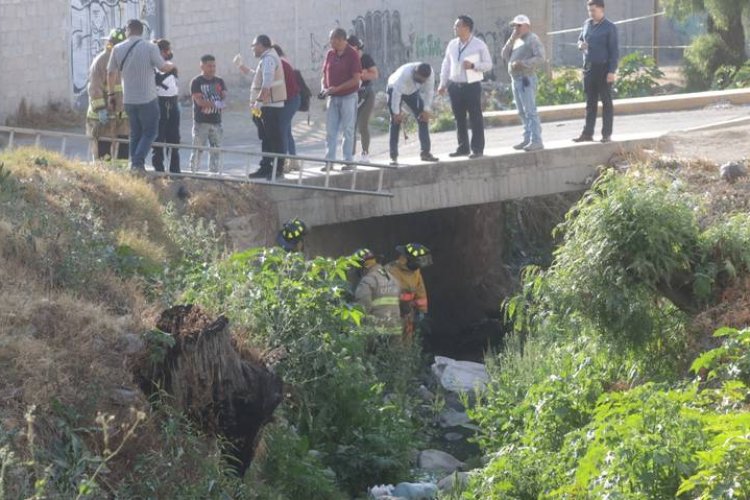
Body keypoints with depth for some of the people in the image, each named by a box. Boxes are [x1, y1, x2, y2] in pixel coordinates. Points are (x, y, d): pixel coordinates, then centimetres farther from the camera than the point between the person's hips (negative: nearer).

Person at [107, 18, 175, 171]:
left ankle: (134, 163, 9)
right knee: (150, 132, 5)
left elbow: (110, 73, 7)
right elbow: (163, 68, -6)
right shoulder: (150, 48, -10)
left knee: (135, 133, 16)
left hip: (129, 100, 4)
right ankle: (138, 161, -12)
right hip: (148, 99, -4)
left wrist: (111, 95, 17)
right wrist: (171, 65, 17)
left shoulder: (118, 49, 1)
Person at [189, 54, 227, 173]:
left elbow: (224, 99, 1)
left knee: (216, 148, 6)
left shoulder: (219, 81, 12)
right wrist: (216, 104, -11)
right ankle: (193, 172, 2)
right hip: (201, 122, -5)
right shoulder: (196, 82, -3)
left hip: (216, 121, 5)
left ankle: (214, 172, 12)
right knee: (198, 149, -3)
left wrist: (209, 104, -17)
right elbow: (199, 101, -14)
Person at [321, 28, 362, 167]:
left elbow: (356, 79, -15)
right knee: (330, 131, 3)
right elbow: (325, 74, 15)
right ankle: (329, 160, 5)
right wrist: (323, 88, -5)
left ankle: (348, 160, 8)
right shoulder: (330, 54, 8)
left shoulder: (352, 55, -10)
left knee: (348, 130, 2)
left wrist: (337, 88, -20)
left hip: (348, 97, -5)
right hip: (333, 98, 5)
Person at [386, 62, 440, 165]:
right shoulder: (404, 73, -42)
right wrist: (396, 112, -35)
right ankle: (393, 156, -9)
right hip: (395, 89, -5)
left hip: (412, 91, 5)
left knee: (423, 118, -6)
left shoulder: (430, 74, -28)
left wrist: (427, 110, -18)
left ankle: (425, 152, -3)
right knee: (396, 121, -11)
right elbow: (396, 93, -38)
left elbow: (429, 92, -17)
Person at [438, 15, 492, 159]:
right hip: (455, 86, 5)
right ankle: (463, 147, 20)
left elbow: (488, 64, -2)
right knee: (459, 118, 10)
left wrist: (473, 65, -17)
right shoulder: (452, 44, 9)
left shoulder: (479, 45, -4)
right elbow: (446, 64, 14)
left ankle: (477, 149, 3)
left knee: (475, 118, -2)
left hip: (472, 86, -5)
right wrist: (443, 84, 10)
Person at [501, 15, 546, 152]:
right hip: (516, 79, 9)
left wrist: (522, 63, -22)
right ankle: (527, 138, 14)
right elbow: (505, 56, 12)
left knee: (530, 111, -11)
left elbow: (540, 58, -17)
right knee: (522, 112, 10)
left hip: (526, 79, -9)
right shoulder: (516, 41, 18)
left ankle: (536, 141, -12)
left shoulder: (533, 39, -6)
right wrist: (511, 40, 2)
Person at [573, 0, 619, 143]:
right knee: (590, 102, 10)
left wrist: (612, 71, -17)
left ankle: (607, 134, 7)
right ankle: (587, 133, 13)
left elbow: (614, 51, -10)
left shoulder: (609, 27, -8)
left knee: (606, 102, 2)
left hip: (603, 69, -6)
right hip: (588, 67, 6)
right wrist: (580, 45, -4)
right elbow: (580, 39, 22)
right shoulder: (587, 24, 9)